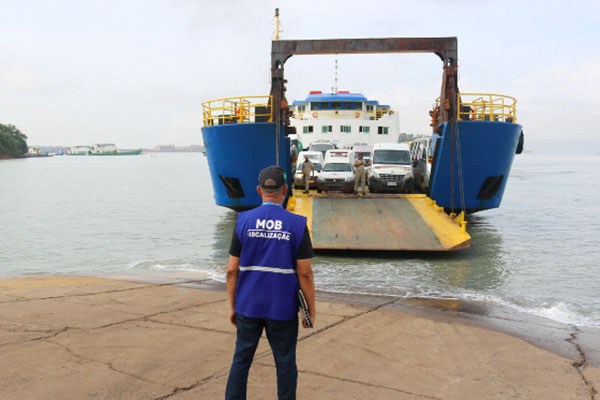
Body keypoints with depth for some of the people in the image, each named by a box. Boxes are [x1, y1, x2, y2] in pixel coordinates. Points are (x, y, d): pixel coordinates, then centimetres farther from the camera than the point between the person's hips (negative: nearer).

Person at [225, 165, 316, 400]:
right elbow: (305, 273, -8)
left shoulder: (244, 221, -4)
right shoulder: (297, 225, -8)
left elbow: (232, 270, -2)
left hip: (248, 306, 2)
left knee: (241, 359, 14)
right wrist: (311, 310, 3)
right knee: (285, 363, 11)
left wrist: (232, 306, 8)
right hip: (283, 309, -1)